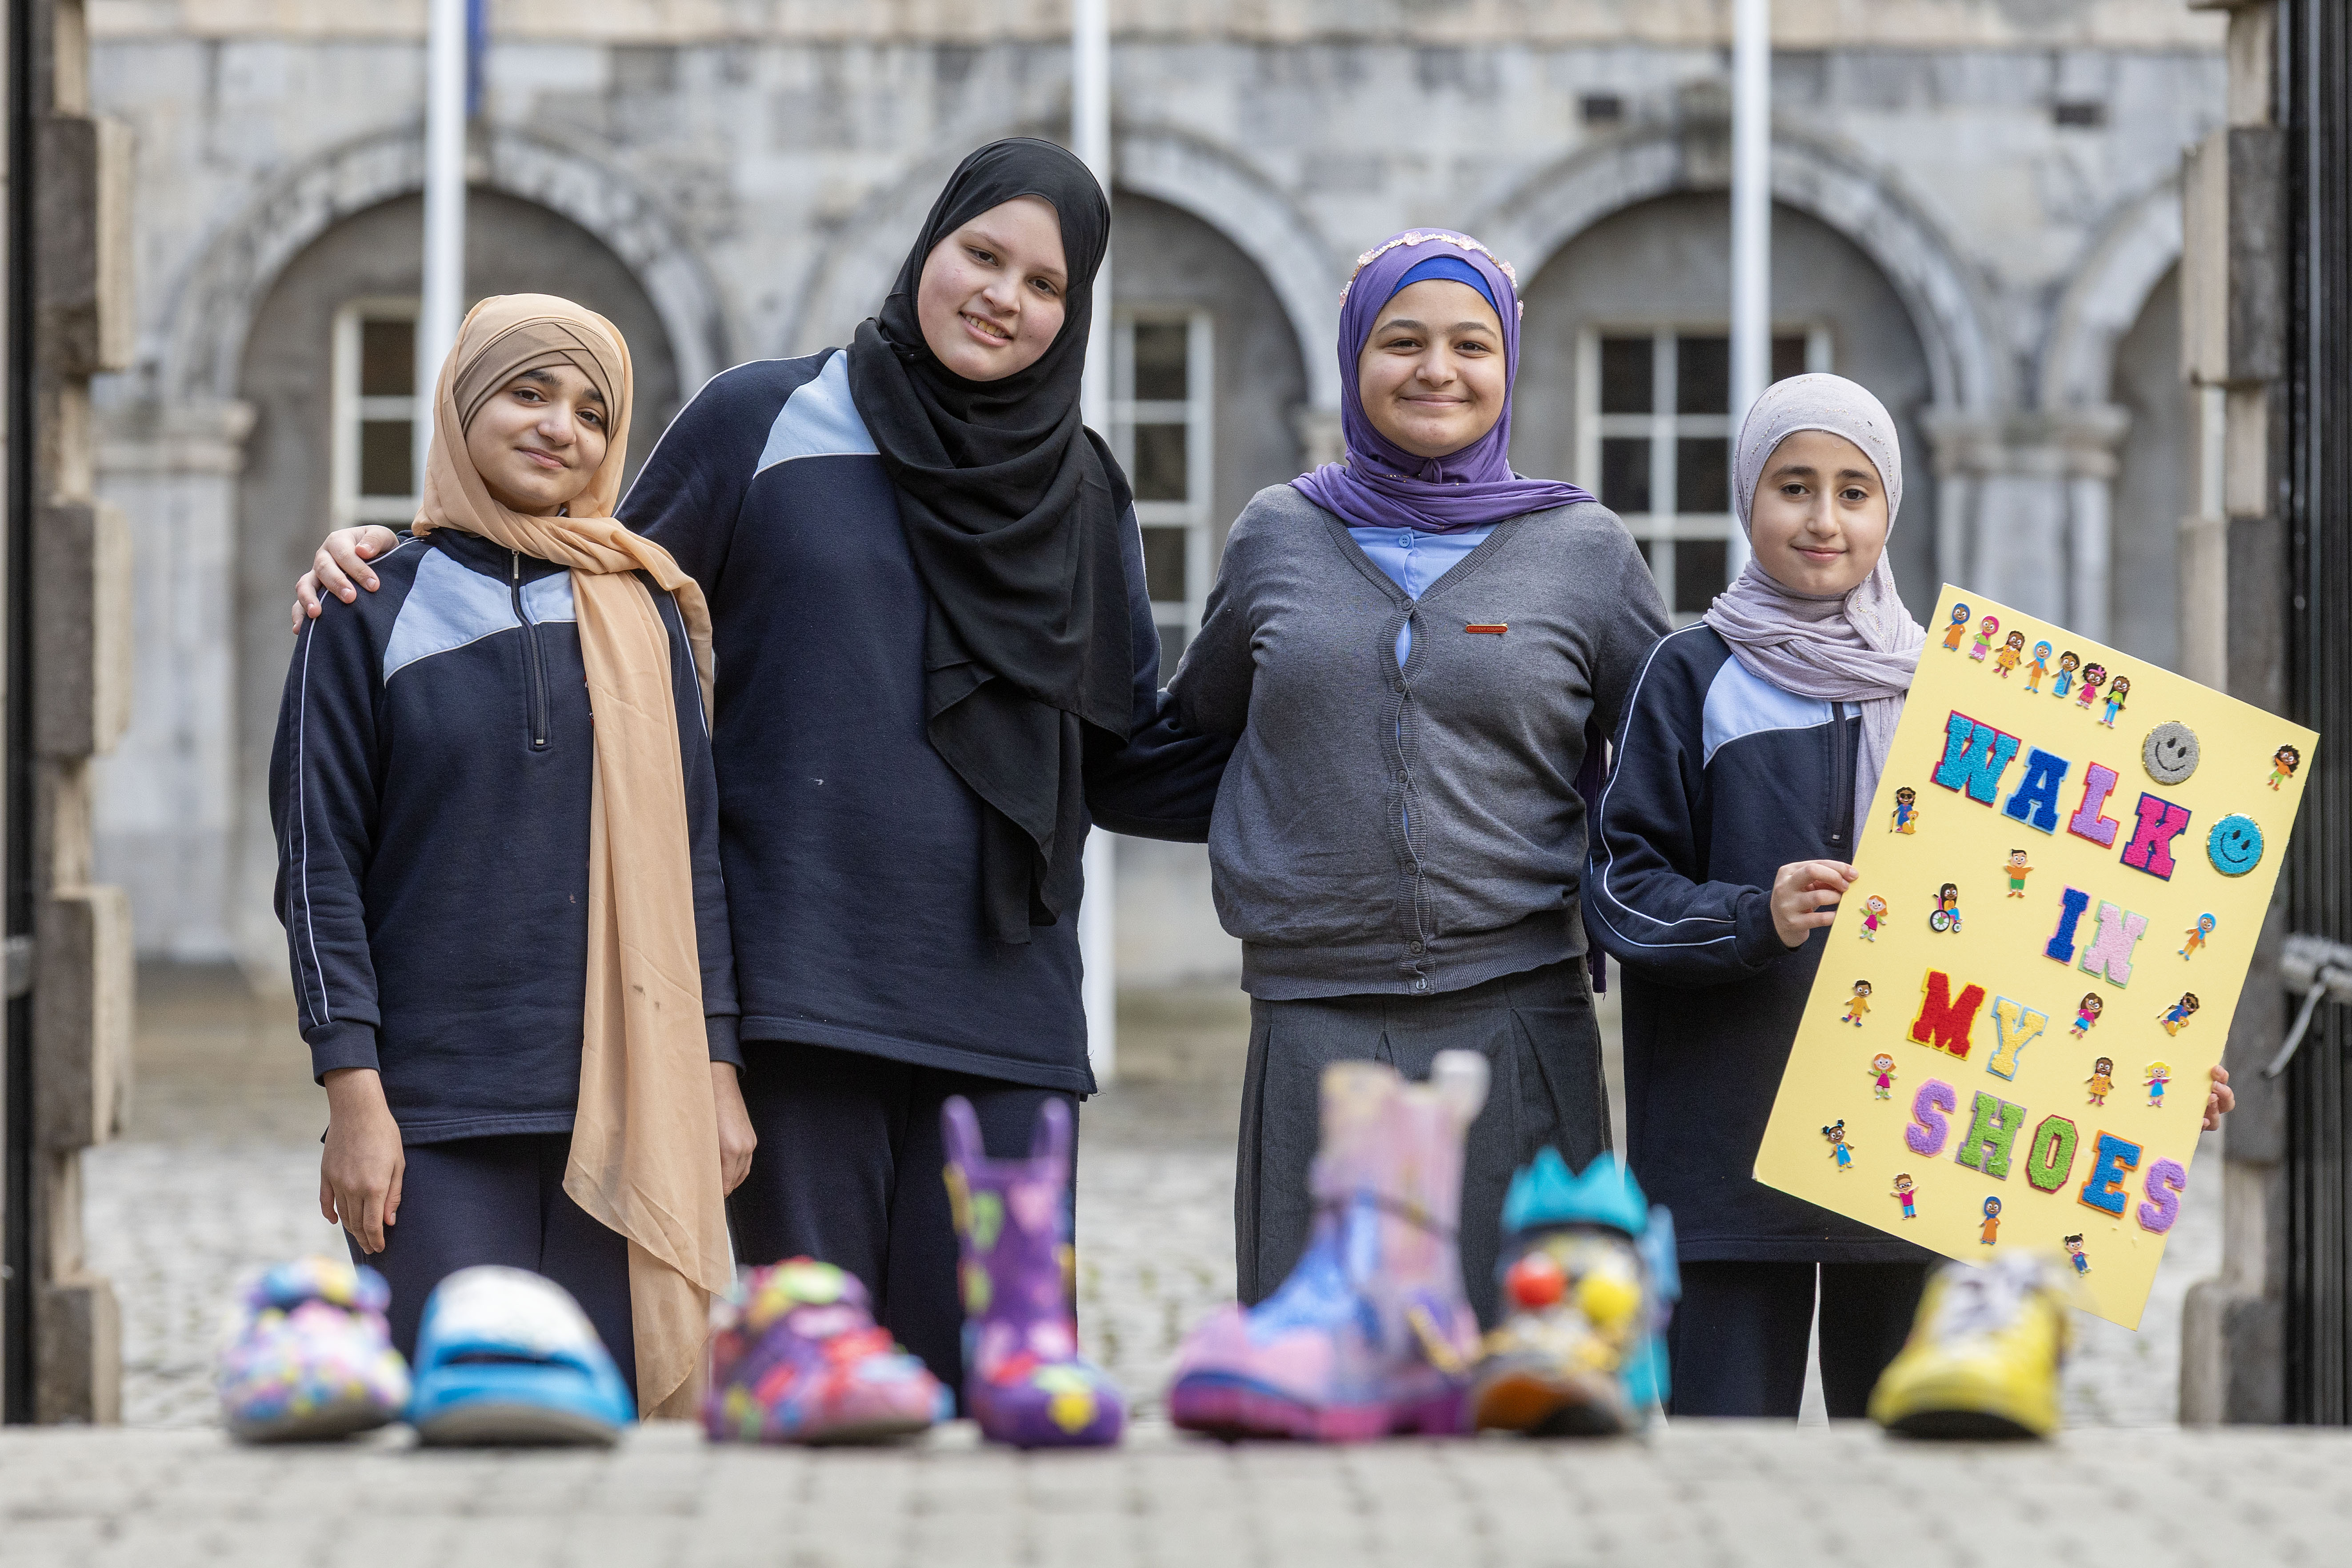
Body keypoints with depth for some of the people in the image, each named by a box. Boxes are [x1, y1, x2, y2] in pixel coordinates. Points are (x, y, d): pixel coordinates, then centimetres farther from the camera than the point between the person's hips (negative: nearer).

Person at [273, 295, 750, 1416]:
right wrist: (353, 1096, -7)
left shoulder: (647, 614, 12)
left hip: (623, 1107, 2)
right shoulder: (371, 613, 4)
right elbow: (320, 865, 1)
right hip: (437, 1110, -2)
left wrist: (718, 1074, 6)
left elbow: (694, 851, 13)